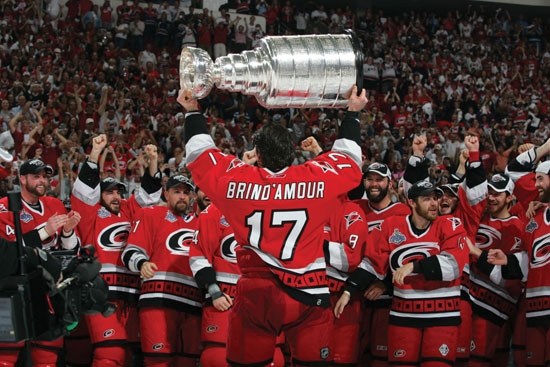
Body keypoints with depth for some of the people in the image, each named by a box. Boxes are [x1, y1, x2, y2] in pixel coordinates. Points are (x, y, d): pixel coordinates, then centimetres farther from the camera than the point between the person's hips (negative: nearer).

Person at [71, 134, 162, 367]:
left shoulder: (129, 211, 22)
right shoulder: (91, 213, 10)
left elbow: (149, 192, 20)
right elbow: (86, 187, -2)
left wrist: (152, 161, 7)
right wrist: (96, 152, -7)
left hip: (131, 291, 6)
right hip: (101, 290, -5)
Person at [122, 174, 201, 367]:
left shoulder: (198, 222, 23)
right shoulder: (150, 214, 9)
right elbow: (131, 252, 1)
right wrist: (142, 263, -19)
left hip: (192, 302, 5)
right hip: (159, 298, -5)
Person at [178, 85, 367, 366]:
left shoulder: (236, 181, -7)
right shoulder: (316, 179, -7)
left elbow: (201, 155, 10)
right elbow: (349, 159, 12)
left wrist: (193, 113, 25)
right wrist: (353, 112, 26)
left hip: (254, 295, 0)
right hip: (308, 296, 0)